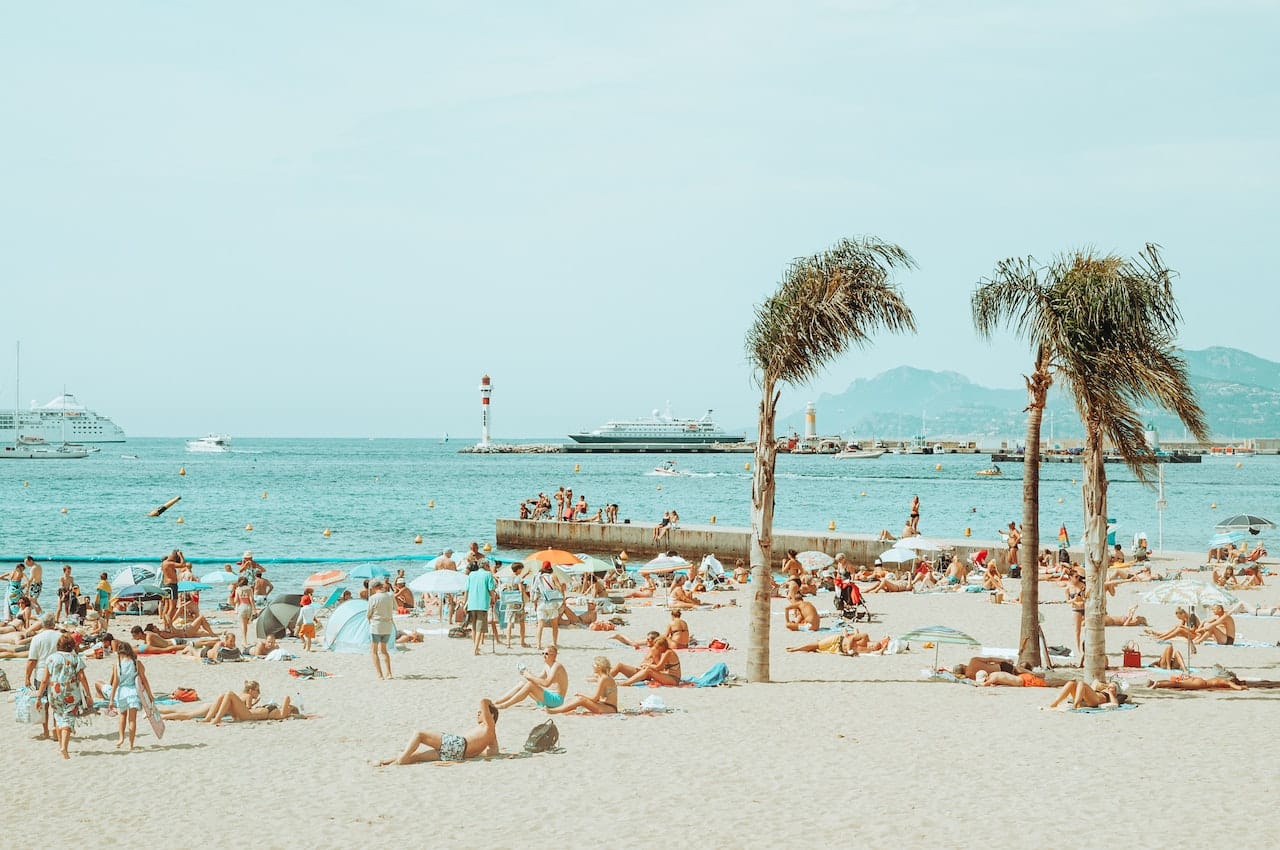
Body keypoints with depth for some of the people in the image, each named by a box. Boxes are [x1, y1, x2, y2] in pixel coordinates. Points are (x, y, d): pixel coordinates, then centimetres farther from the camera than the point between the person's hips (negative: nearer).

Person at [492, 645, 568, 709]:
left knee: (530, 685, -24)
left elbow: (546, 683, -27)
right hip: (549, 696, 9)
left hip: (556, 699, -9)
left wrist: (530, 676, -23)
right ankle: (494, 703, -4)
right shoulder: (546, 666, 14)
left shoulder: (557, 666, -15)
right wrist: (527, 675, -6)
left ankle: (505, 705, -22)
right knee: (522, 685, 0)